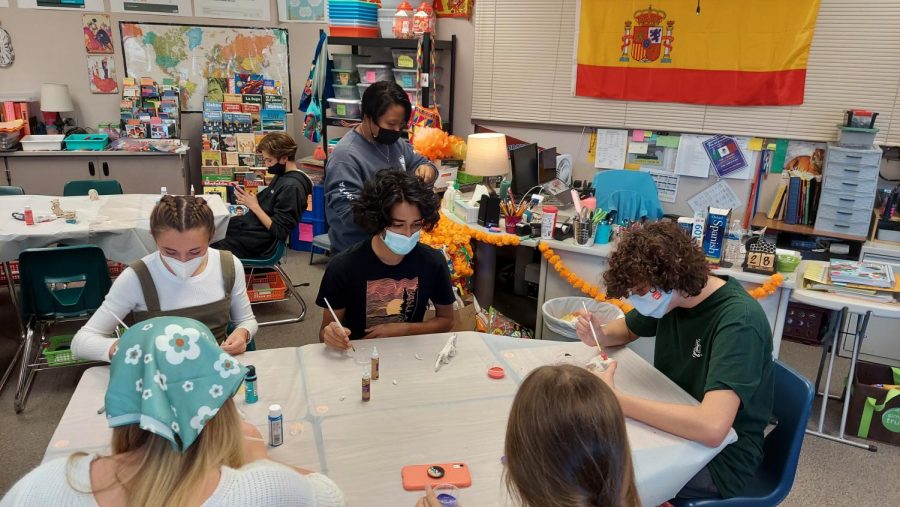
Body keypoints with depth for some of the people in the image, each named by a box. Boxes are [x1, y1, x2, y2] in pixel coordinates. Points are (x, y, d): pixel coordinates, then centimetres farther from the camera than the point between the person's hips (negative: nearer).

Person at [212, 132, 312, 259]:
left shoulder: (292, 187, -23)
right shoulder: (283, 175, 6)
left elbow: (280, 232, -24)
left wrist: (254, 206, -18)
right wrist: (249, 200, -3)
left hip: (258, 242, -10)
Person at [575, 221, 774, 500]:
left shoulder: (737, 320, -29)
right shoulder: (669, 297, -6)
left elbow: (712, 427, -42)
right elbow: (627, 329, 14)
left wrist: (614, 399, -37)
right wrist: (599, 336, -10)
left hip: (722, 454, -7)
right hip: (675, 423, 7)